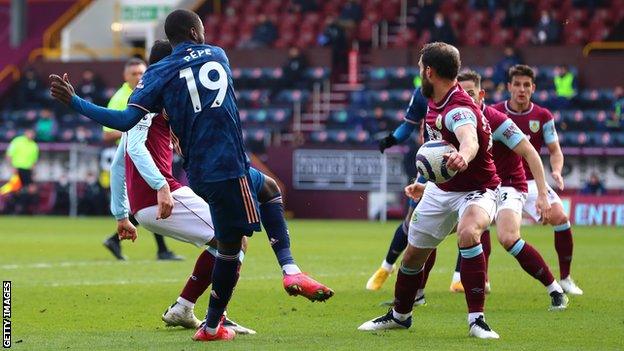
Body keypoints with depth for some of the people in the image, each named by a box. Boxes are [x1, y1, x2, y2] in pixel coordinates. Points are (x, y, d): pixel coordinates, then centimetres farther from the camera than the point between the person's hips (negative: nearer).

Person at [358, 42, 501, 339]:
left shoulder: (459, 109, -31)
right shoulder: (434, 102, -3)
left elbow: (470, 139, -55)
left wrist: (464, 156, -77)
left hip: (476, 189, -9)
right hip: (441, 189, 9)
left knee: (468, 234, -37)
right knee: (413, 253, 14)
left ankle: (476, 319, -30)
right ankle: (400, 315, 40)